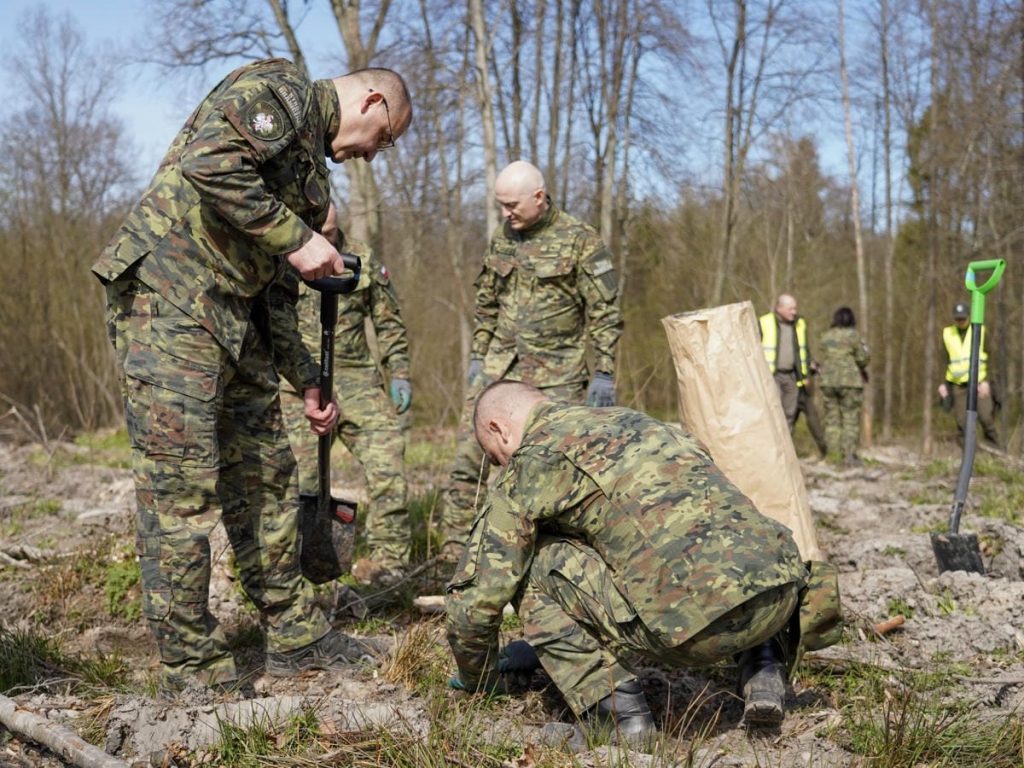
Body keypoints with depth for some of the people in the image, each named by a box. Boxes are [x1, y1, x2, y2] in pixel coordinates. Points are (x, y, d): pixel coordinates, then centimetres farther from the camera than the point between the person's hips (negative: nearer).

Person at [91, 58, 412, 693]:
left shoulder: (311, 164, 24)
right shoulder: (281, 89, -5)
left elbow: (278, 291, 24)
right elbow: (208, 162, -25)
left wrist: (308, 381, 21)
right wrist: (297, 240, -16)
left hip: (234, 317, 10)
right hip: (167, 293, -10)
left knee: (266, 476, 13)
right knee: (183, 488, -7)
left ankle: (294, 634, 25)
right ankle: (195, 673, 1)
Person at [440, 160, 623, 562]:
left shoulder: (580, 240, -5)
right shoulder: (501, 240, 12)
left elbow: (605, 313, -6)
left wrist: (603, 373, -10)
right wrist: (477, 356, 16)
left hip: (557, 377, -5)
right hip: (499, 369, 5)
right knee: (469, 458, -2)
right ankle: (458, 555, 4)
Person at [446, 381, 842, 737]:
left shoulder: (530, 462, 12)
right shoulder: (630, 419, 32)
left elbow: (474, 598, 13)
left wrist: (479, 676, 34)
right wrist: (544, 643, 53)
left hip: (693, 618, -7)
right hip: (782, 592, 7)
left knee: (532, 566, 12)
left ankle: (614, 703, 4)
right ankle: (764, 667, 20)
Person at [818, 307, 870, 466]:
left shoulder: (826, 336, 8)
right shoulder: (853, 335, -7)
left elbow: (825, 359, 9)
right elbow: (863, 358, -7)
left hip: (828, 381, 4)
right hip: (850, 381, -4)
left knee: (832, 419, 8)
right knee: (851, 419, 0)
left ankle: (833, 454, 5)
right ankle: (849, 454, -4)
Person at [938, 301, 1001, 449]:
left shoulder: (981, 332, -1)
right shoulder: (947, 334, 7)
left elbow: (990, 359, -4)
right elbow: (943, 362, 9)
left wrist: (987, 382, -15)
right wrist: (942, 384, -1)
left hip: (979, 383, -2)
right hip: (958, 385, 2)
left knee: (986, 418, -15)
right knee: (962, 422, -5)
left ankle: (996, 453, -4)